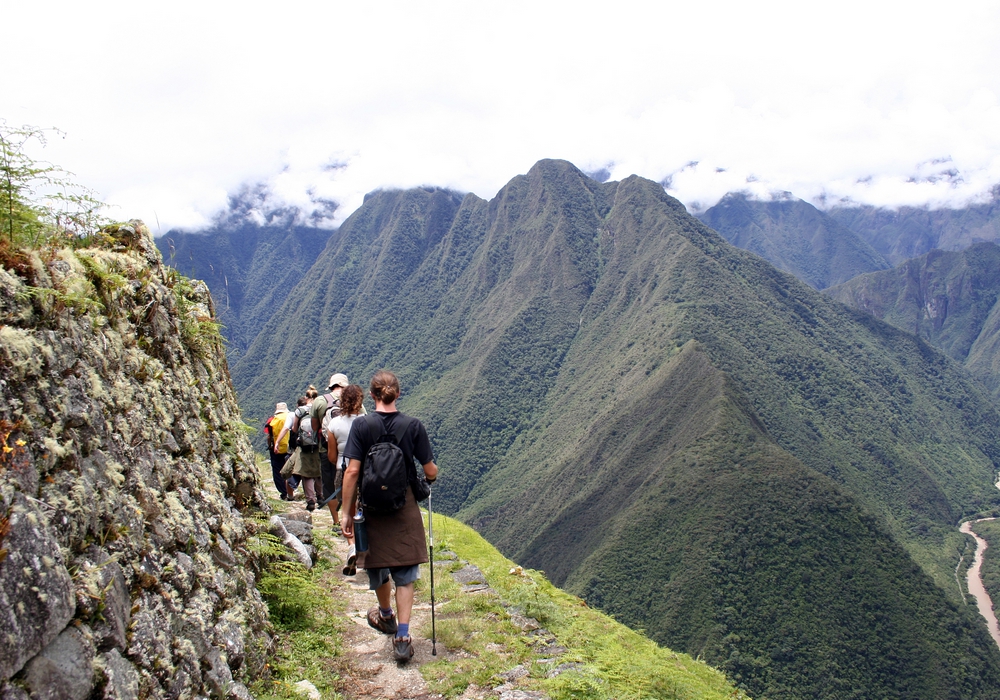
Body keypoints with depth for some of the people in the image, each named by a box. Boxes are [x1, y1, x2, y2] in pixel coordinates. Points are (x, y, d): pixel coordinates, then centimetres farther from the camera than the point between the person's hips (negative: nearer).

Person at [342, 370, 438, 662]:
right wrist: (433, 473, 20)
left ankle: (386, 616, 44)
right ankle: (402, 637, 0)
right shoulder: (413, 426, -7)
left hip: (372, 508, 0)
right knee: (405, 575, 8)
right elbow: (430, 472, -4)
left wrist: (347, 513, -6)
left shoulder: (361, 426, -10)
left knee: (377, 566, 22)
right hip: (405, 509, 0)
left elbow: (352, 471, -13)